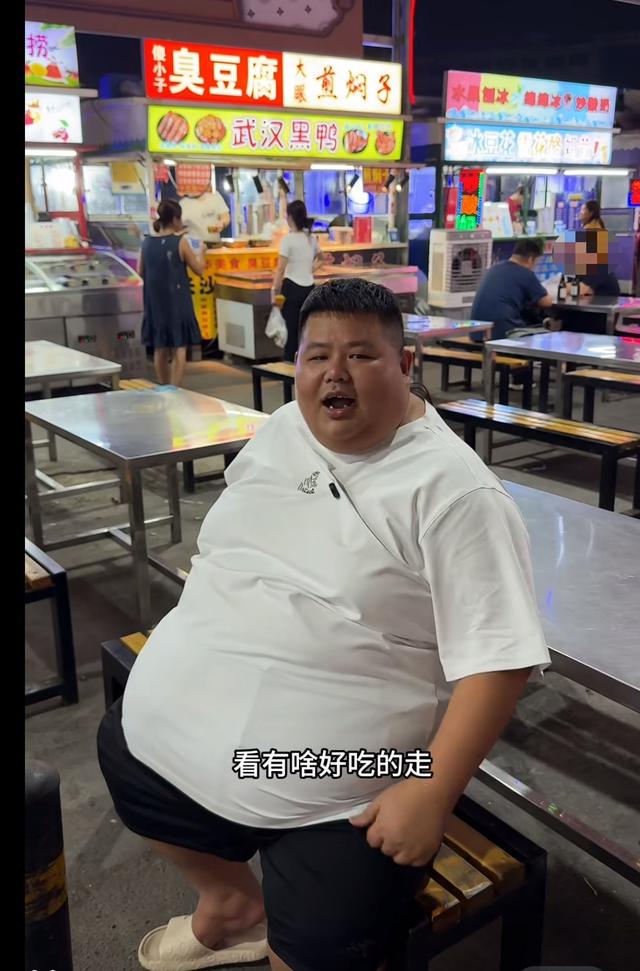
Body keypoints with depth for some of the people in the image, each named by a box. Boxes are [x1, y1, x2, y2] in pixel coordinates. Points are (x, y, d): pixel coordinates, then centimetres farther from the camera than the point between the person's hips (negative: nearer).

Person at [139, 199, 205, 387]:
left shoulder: (147, 242, 2)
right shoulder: (180, 242, -11)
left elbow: (141, 272, 9)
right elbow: (199, 270, -5)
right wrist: (200, 252, 12)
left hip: (155, 302, 5)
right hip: (177, 301, -5)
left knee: (160, 347, 14)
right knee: (179, 347, 1)